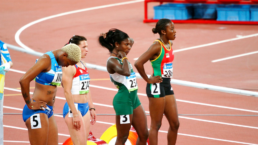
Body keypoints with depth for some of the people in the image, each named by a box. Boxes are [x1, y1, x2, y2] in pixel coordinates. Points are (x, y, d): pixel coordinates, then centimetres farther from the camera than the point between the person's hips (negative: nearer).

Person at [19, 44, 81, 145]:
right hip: (36, 112, -9)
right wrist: (29, 104, -17)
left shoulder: (58, 62, 13)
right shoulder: (46, 60, -14)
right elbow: (24, 80, -26)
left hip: (48, 111, 9)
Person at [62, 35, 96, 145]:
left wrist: (91, 108, 19)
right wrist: (75, 113, -20)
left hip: (85, 108, 9)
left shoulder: (83, 65, 13)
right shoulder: (69, 66, -14)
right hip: (73, 108, -9)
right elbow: (67, 92, -18)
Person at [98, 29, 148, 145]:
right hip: (124, 100, -9)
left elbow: (131, 41, 30)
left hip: (133, 98, 9)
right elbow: (126, 72, -37)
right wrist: (124, 57, -20)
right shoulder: (112, 61, -16)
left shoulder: (120, 56, 9)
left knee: (144, 135, 10)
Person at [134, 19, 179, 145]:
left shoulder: (169, 44, 8)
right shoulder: (157, 46, -17)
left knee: (175, 124, 10)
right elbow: (138, 63, -26)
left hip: (167, 86, 9)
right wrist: (148, 80, -16)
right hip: (157, 87, -9)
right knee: (156, 125, -1)